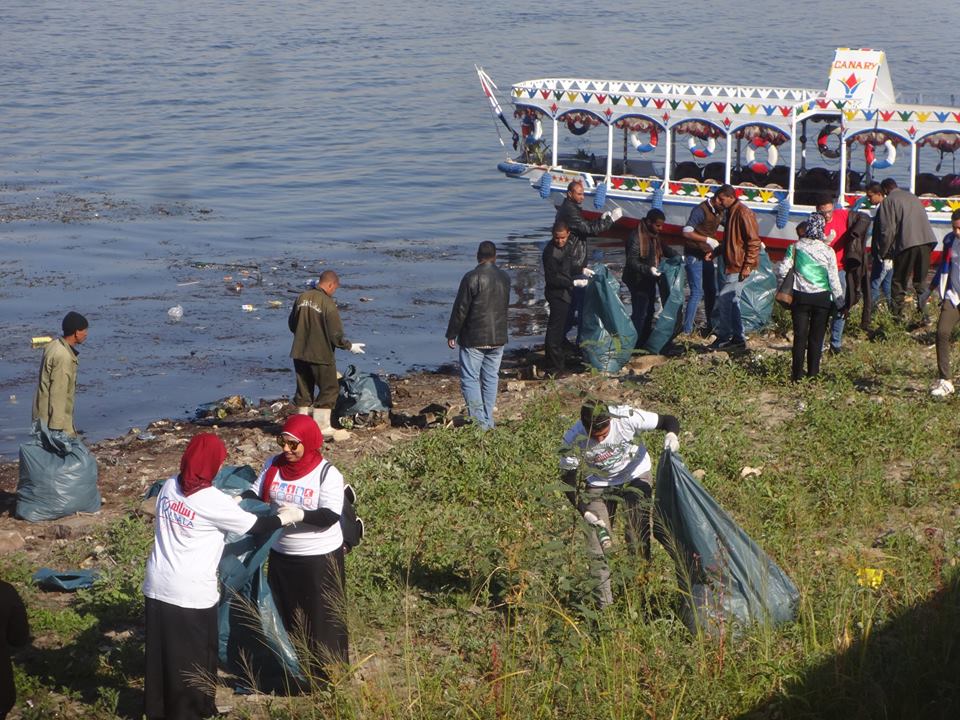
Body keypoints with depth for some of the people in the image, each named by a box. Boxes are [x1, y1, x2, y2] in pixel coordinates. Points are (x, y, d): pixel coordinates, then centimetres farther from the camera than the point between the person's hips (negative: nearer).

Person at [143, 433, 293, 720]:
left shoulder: (170, 487, 3)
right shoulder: (213, 501, -15)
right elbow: (255, 525, -4)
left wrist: (228, 505, 23)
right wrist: (286, 517, 13)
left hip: (157, 586, 6)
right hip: (191, 593, -6)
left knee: (159, 650, 18)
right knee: (194, 655, 11)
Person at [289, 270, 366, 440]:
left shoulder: (302, 298, 1)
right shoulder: (328, 304, -18)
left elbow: (292, 324, 13)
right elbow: (336, 335, -16)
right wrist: (350, 346, 0)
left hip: (300, 353, 6)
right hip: (321, 355, -6)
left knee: (304, 390, 15)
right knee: (329, 389, 8)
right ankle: (322, 427, 6)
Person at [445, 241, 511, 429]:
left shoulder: (472, 278, -15)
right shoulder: (505, 278, 5)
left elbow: (460, 309, -13)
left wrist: (452, 334, -4)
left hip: (473, 339, -6)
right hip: (498, 338, 6)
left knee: (470, 379, 0)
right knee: (491, 378, 12)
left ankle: (478, 421, -9)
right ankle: (488, 421, 16)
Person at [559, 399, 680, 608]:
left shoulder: (627, 418, -30)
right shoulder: (573, 440, -28)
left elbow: (669, 420, -17)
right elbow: (568, 480, -17)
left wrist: (671, 435, -41)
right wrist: (584, 512, -28)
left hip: (635, 476, 0)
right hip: (598, 485, 0)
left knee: (639, 534, -9)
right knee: (597, 542, -7)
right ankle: (605, 604, 3)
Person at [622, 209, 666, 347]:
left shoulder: (654, 236, 8)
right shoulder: (636, 237, -22)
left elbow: (660, 250, 24)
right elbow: (632, 262, -25)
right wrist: (648, 269, -37)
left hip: (649, 281, 10)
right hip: (638, 281, -10)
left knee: (649, 312, 16)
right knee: (639, 313, -9)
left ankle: (644, 342, 27)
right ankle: (634, 344, -4)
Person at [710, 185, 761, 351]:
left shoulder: (743, 213, -15)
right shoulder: (731, 212, 15)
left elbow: (754, 241, -18)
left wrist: (747, 266, -21)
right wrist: (715, 252, 15)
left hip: (740, 267, -10)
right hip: (731, 265, 10)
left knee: (724, 300, -9)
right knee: (731, 302, 12)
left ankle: (723, 337, -1)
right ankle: (738, 338, 17)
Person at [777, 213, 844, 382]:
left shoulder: (796, 247, -6)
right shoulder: (828, 251, -7)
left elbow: (783, 270, -7)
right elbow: (834, 279, -4)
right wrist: (840, 303, 3)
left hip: (800, 297, 1)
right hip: (822, 297, 0)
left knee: (800, 336, 7)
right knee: (816, 337, 9)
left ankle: (797, 373, 6)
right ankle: (813, 373, 12)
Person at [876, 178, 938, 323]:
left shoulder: (888, 201, 3)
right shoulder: (913, 197, 23)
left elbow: (888, 229, -4)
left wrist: (883, 252, 6)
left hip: (906, 244, -6)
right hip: (926, 241, 6)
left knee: (899, 283, 3)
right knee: (921, 281, 14)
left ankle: (896, 315, 0)